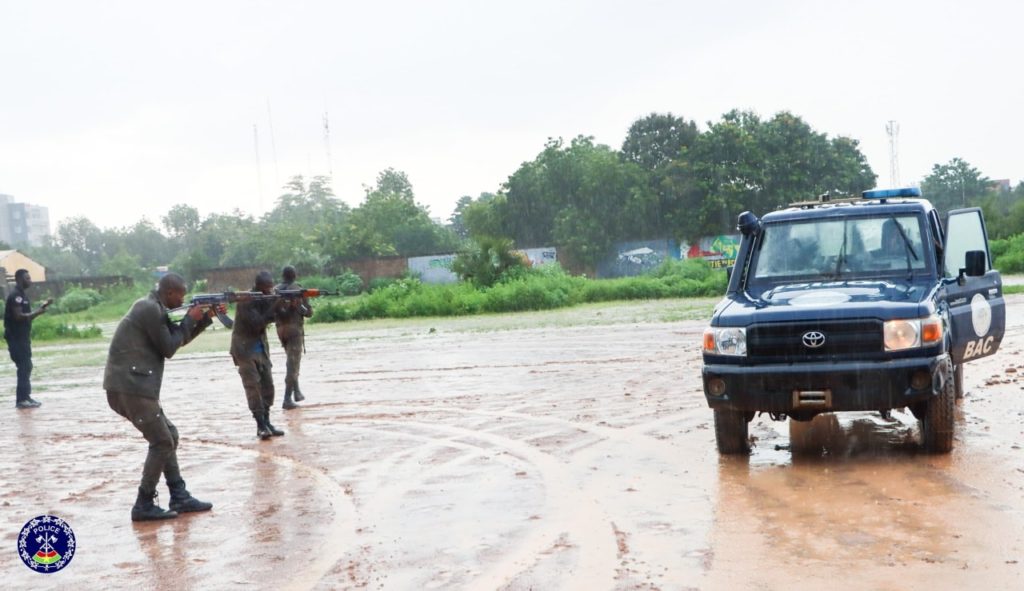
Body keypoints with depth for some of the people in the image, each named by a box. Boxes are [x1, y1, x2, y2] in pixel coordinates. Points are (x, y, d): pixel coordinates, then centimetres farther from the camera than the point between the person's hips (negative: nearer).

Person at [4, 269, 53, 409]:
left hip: (22, 337, 10)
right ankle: (22, 399, -6)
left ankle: (25, 397, 17)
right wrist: (37, 312, -18)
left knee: (26, 367, 12)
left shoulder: (22, 295, 16)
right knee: (24, 367, -9)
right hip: (16, 338, -10)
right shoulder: (15, 295, -15)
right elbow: (19, 316, -24)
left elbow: (27, 316, 19)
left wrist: (43, 307, 11)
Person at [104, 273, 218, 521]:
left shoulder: (153, 308, 18)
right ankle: (144, 506, -1)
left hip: (130, 386, 11)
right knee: (162, 442, -5)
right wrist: (189, 319, 0)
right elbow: (169, 348, -10)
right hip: (130, 386, -11)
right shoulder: (150, 309, -13)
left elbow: (179, 338, 24)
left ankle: (179, 497, 19)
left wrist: (206, 318, 15)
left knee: (169, 435, 16)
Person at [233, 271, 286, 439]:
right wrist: (274, 306, -26)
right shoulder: (245, 301, -17)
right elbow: (258, 323, -24)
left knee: (267, 386, 4)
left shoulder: (266, 299, 3)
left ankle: (267, 422, 9)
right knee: (253, 386, -12)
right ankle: (261, 425, -12)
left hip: (261, 348, 7)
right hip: (245, 350, -7)